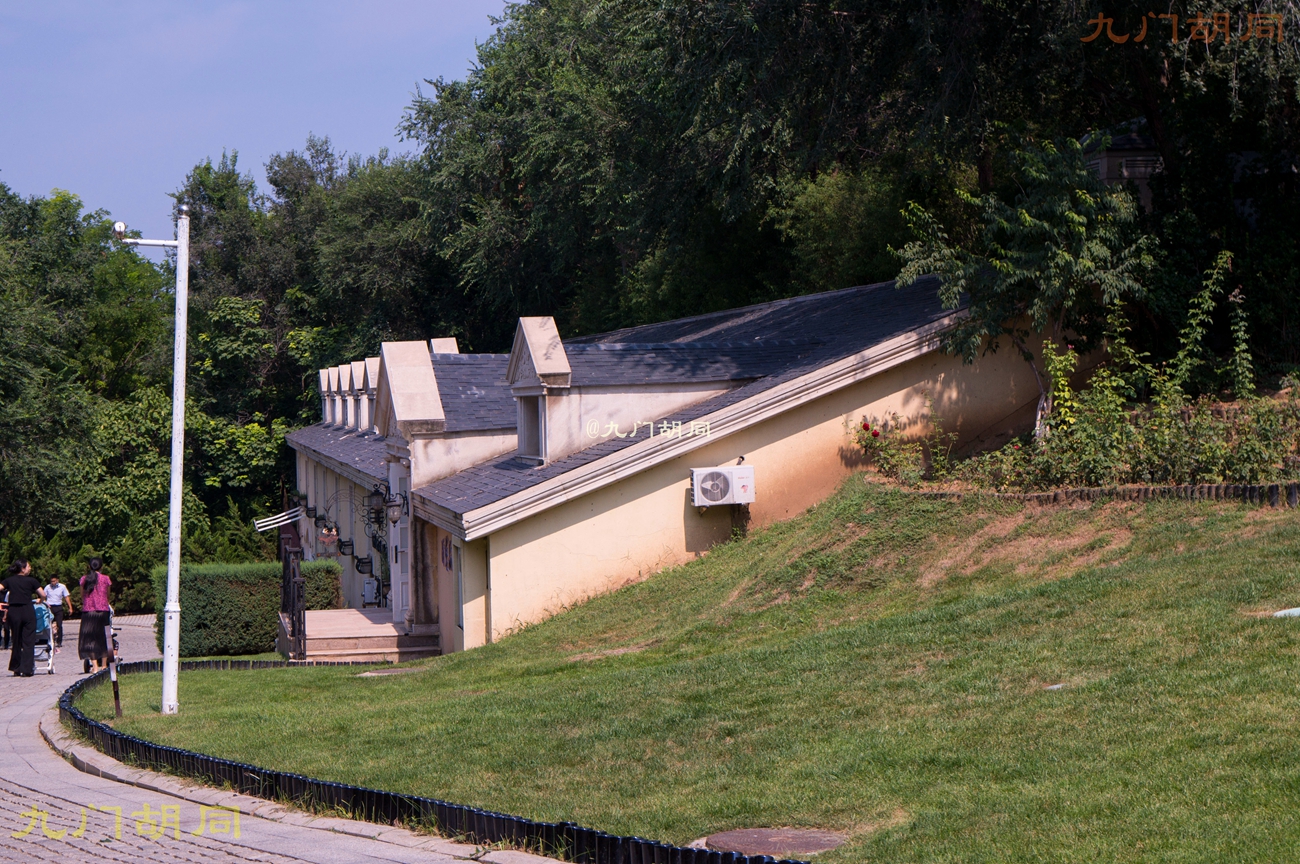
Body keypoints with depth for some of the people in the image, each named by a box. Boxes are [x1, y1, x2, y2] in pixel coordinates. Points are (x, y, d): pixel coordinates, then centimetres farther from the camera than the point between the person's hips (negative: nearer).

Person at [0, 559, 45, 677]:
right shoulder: (31, 580, -1)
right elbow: (43, 595, -2)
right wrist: (41, 601, 20)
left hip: (13, 611, 3)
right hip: (27, 611, -3)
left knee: (16, 640, 16)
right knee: (28, 641, 1)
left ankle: (16, 668, 19)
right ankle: (26, 670, -5)